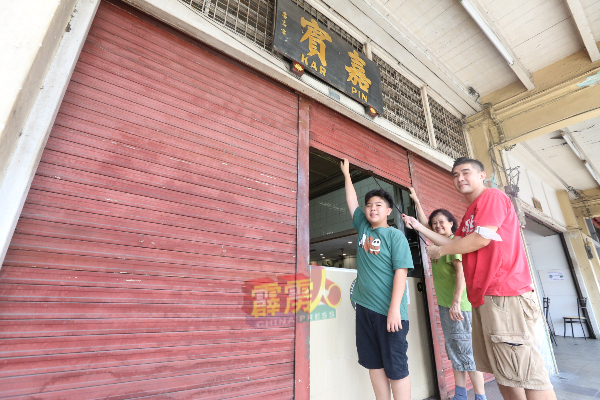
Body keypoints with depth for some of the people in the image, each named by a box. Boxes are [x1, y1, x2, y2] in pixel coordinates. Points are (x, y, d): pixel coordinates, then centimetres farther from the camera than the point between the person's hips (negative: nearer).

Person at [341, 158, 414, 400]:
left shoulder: (396, 236, -6)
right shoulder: (363, 228, 8)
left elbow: (401, 271, -13)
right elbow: (351, 201, 16)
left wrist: (394, 308, -20)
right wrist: (346, 173, 23)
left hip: (389, 310, -6)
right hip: (365, 308, 6)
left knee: (396, 367, 4)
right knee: (373, 364, 14)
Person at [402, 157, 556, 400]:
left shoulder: (492, 196, -5)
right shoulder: (470, 212, 23)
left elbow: (482, 238, -16)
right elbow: (456, 243, 24)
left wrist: (439, 251, -4)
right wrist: (419, 227, 20)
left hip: (504, 295, -10)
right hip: (483, 297, 10)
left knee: (525, 373, -7)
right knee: (501, 371, 14)